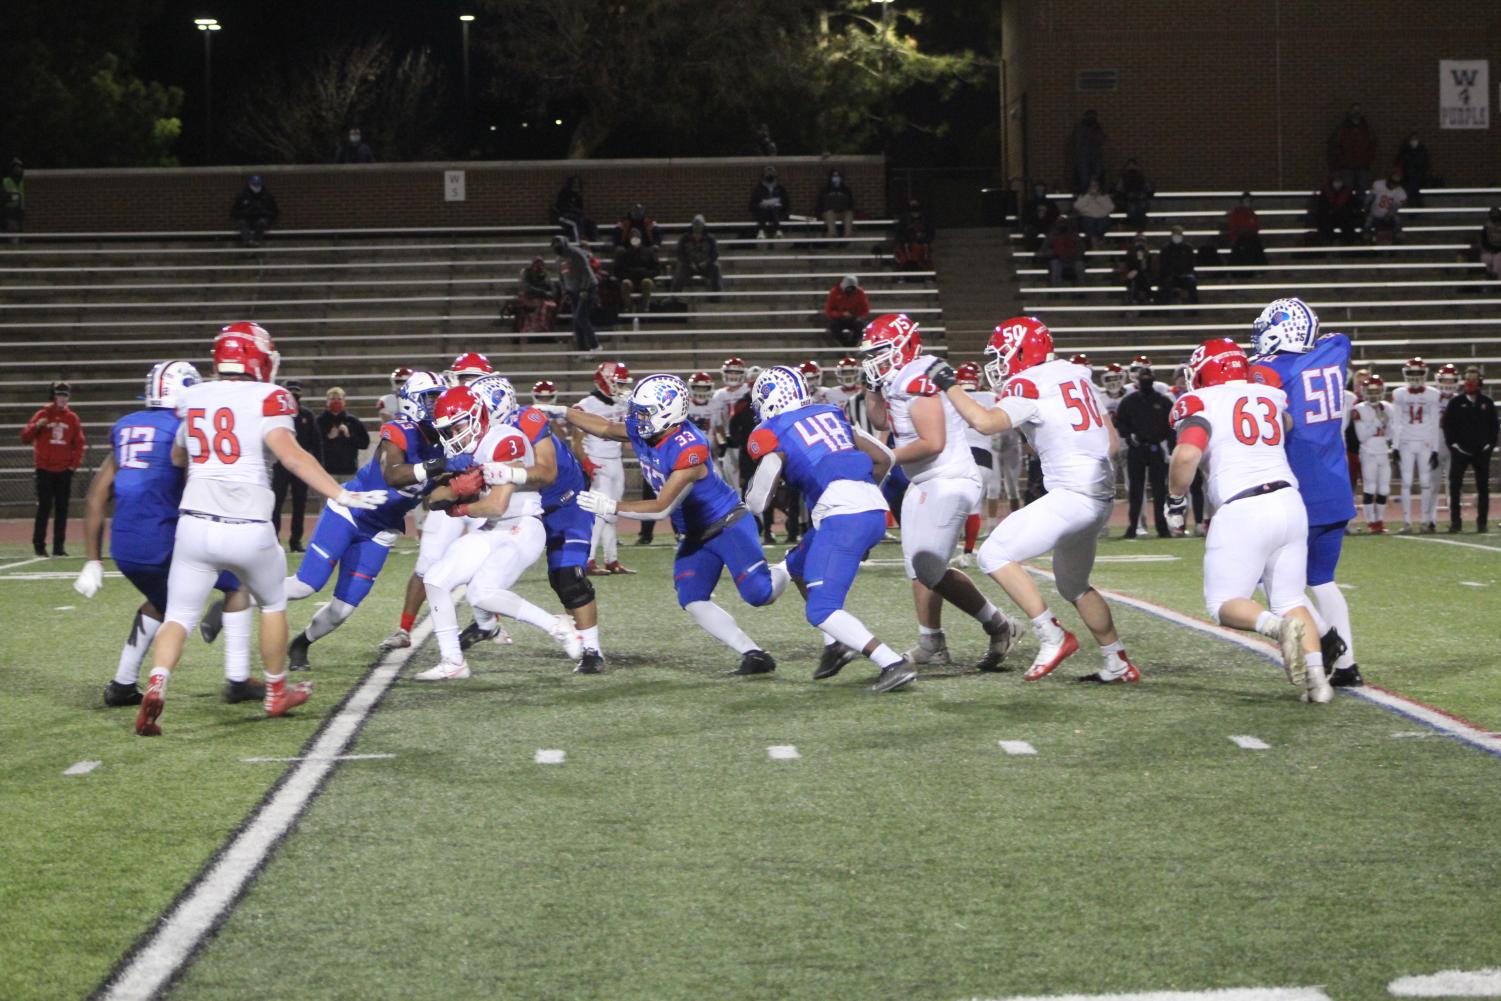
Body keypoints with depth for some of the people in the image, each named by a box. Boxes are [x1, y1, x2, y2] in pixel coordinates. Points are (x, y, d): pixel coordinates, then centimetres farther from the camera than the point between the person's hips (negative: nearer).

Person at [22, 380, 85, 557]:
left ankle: (59, 546, 7)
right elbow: (25, 438, -2)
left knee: (62, 508, 3)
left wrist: (75, 462, 0)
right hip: (44, 468, -3)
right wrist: (36, 426, -20)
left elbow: (79, 442, 12)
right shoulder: (42, 415, 0)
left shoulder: (72, 418, 7)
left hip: (64, 470, 3)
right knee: (44, 507, -5)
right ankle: (39, 545, 0)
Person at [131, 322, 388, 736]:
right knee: (273, 604, 23)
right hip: (249, 531, -2)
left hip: (195, 526, 3)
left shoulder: (193, 398, 9)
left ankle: (156, 686, -17)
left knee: (179, 616, 9)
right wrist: (343, 495, -23)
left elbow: (177, 458, 26)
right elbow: (290, 454, -20)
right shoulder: (265, 399, -6)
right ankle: (276, 693, 34)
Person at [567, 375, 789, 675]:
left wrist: (612, 507, -25)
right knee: (693, 602, -8)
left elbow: (662, 508, -28)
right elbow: (605, 428, 12)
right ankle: (753, 655, -8)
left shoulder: (689, 450, -31)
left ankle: (789, 570, 19)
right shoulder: (641, 431, -7)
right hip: (694, 537, 8)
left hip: (727, 525, -8)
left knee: (758, 594, -16)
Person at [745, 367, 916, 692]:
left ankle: (893, 664, -16)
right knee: (799, 567, 28)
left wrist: (750, 491, 26)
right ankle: (836, 644, 20)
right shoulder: (830, 414, 21)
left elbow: (758, 503, 2)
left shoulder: (770, 434, 2)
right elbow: (883, 459, 23)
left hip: (843, 518, -8)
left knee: (822, 611, -3)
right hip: (876, 509, 8)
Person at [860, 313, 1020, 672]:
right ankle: (931, 645, 21)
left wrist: (889, 458, -15)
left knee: (930, 568, -14)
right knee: (918, 567, 13)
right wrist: (871, 387, 13)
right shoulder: (899, 382, 11)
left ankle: (998, 626, -2)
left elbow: (933, 443, -24)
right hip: (923, 484, 11)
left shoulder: (918, 382, -19)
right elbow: (881, 422, 28)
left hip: (949, 482, -11)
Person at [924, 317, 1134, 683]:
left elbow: (986, 423, -25)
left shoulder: (1030, 386, -10)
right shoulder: (1077, 376, 15)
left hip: (1073, 494, -9)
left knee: (995, 554, -7)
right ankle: (1118, 664, 27)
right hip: (1101, 497, 9)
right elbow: (1113, 443, 18)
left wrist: (948, 385, -13)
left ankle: (1053, 637, -10)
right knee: (1073, 585, 24)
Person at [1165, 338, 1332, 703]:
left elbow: (1186, 455, -17)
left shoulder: (1202, 402, -1)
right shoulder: (1271, 396, 16)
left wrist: (1176, 499, -1)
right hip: (1289, 503, 5)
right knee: (1291, 599, 14)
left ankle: (1279, 626, -24)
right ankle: (1317, 677, -3)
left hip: (1242, 510, -5)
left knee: (1224, 604, 5)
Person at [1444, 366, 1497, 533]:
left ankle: (1482, 522, 12)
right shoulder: (1456, 402, 3)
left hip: (1482, 451, 1)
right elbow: (1447, 424, 1)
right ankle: (1455, 521, -4)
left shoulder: (1487, 403, 7)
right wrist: (1452, 443, -8)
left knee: (1483, 487, 5)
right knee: (1454, 485, -9)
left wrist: (1490, 444, -3)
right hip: (1460, 450, -1)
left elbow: (1493, 425, 7)